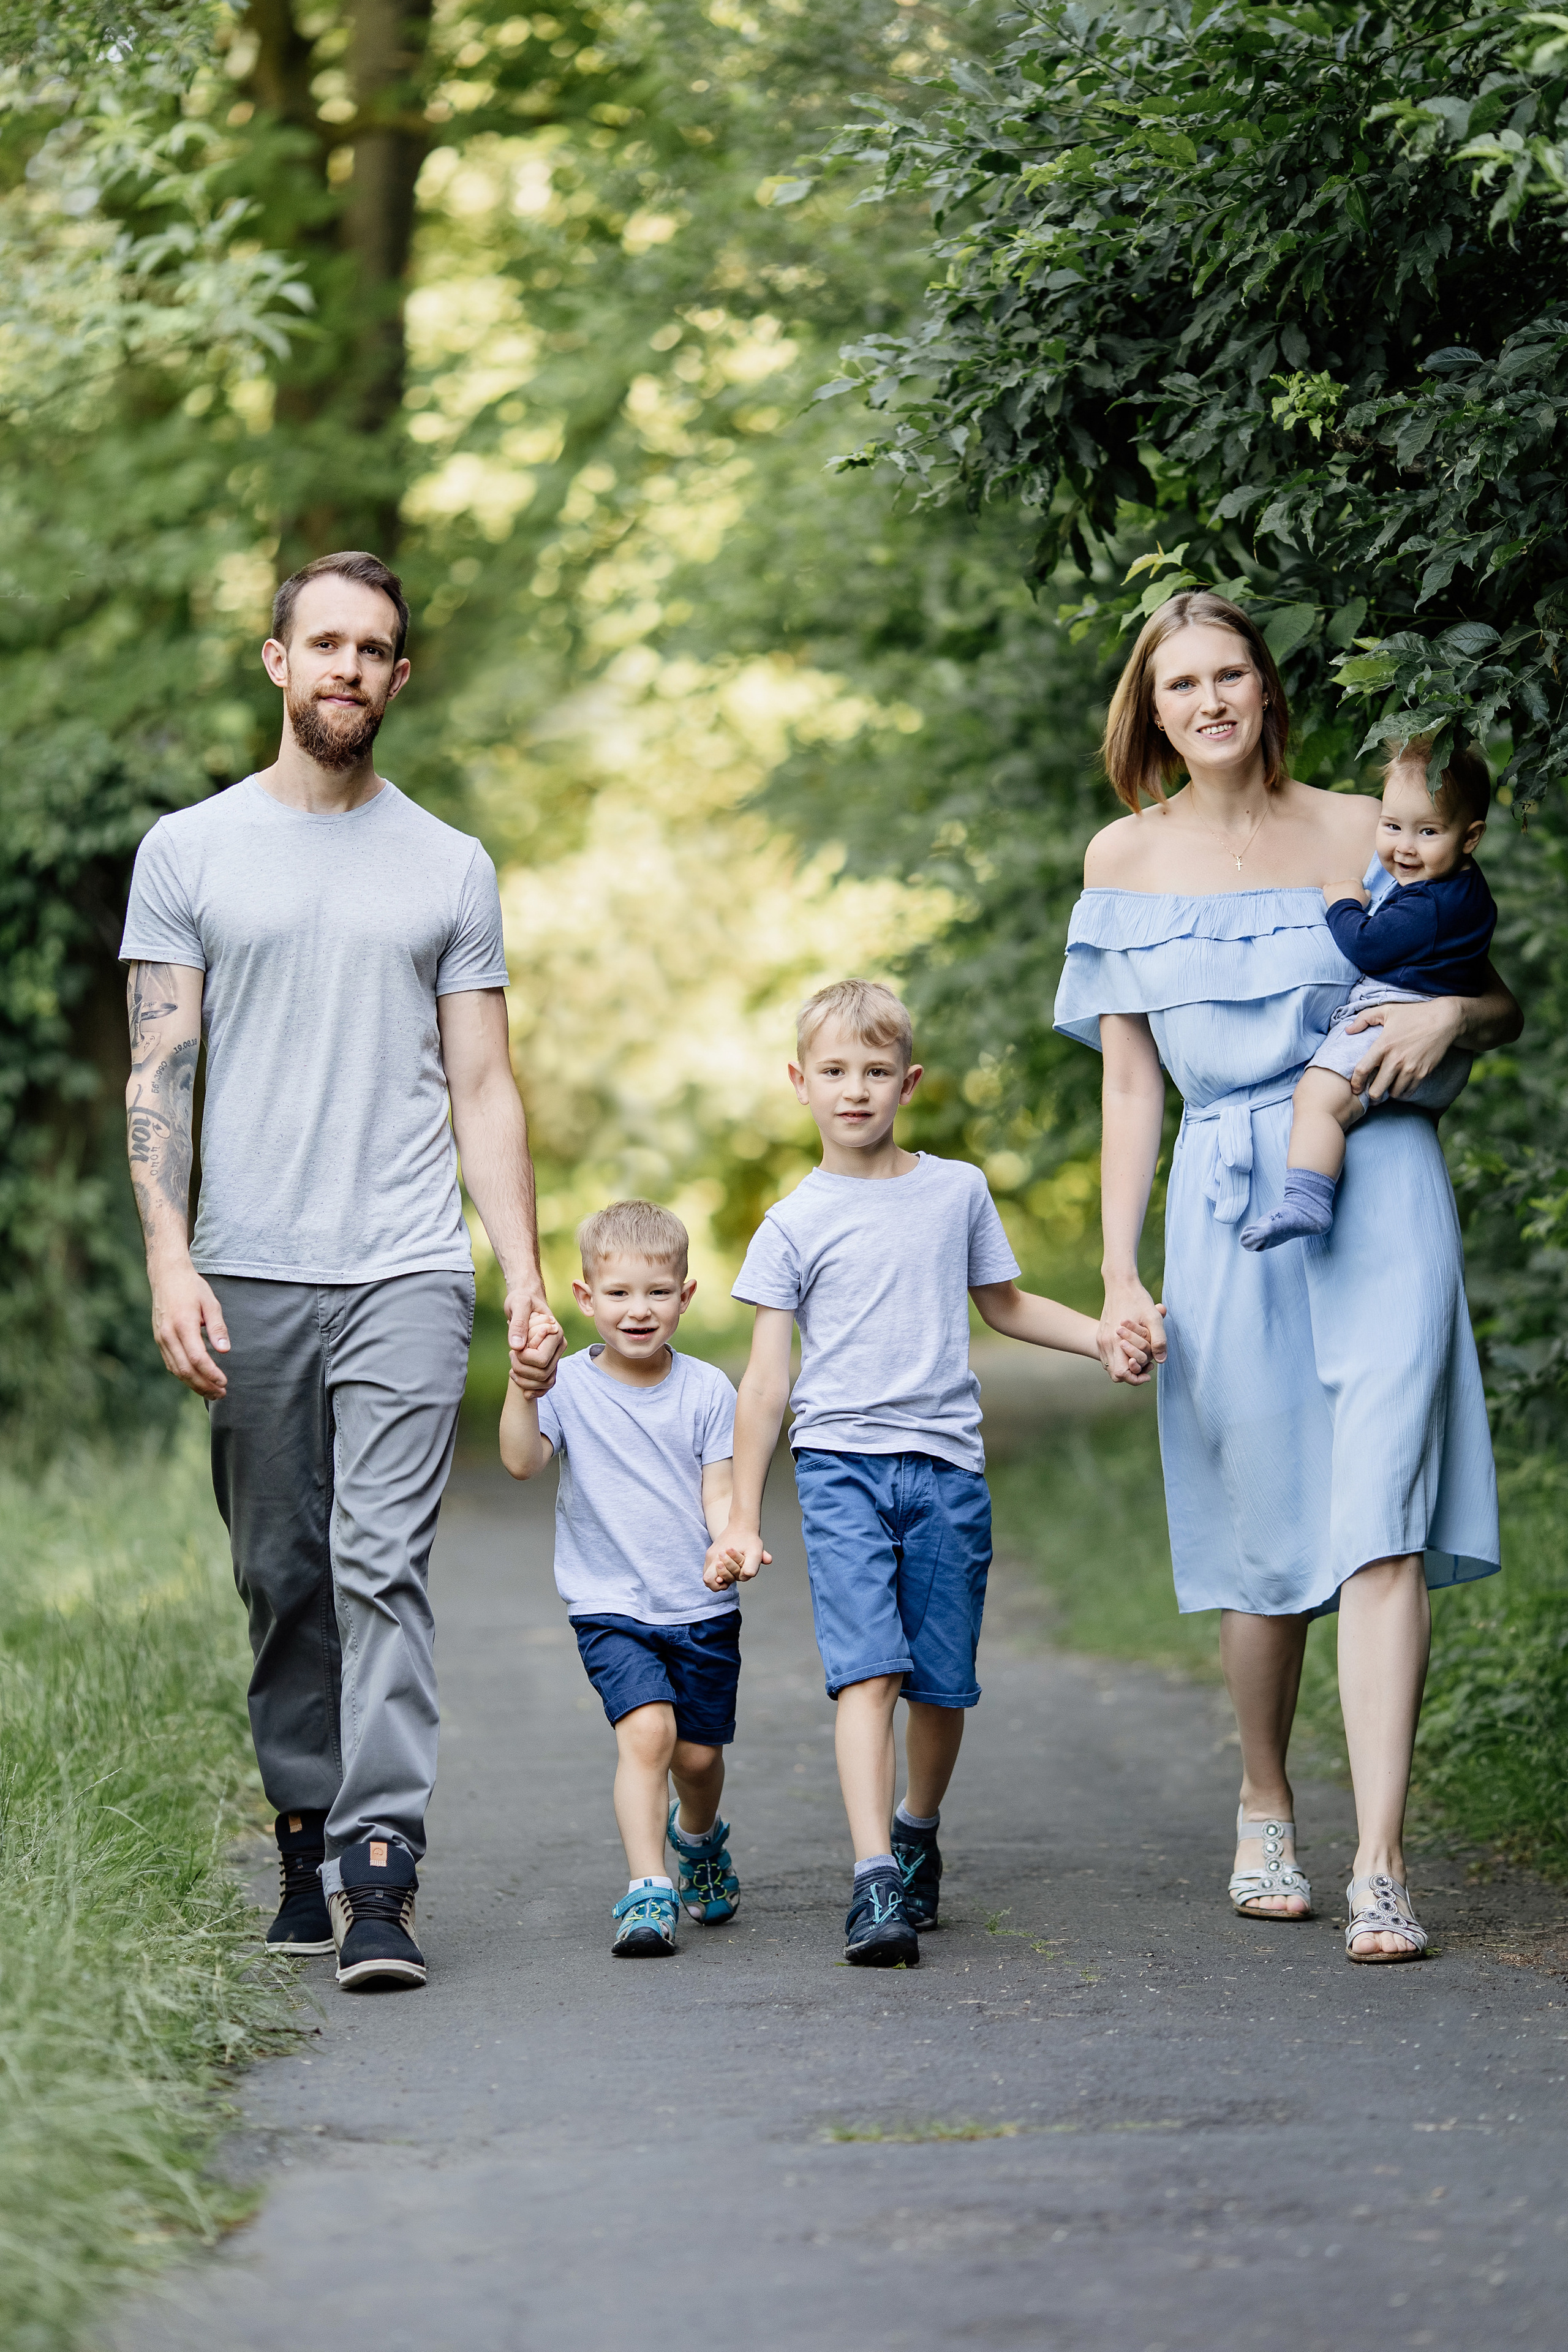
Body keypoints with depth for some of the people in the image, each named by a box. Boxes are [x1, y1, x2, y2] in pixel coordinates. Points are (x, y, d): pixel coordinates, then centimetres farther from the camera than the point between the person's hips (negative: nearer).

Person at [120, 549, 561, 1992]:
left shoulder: (452, 869, 11)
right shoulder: (190, 850, 8)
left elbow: (484, 1089, 11)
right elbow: (160, 1073, 3)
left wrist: (530, 1276, 3)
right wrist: (170, 1259, -8)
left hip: (407, 1274, -1)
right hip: (248, 1277, 1)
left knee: (382, 1564, -12)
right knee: (281, 1580, 8)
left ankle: (380, 1872, -17)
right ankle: (308, 1839, 20)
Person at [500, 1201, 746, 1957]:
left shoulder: (706, 1390, 0)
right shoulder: (570, 1385, -5)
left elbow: (719, 1492, -2)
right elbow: (522, 1461, -17)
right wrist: (522, 1391, -34)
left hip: (701, 1608, 2)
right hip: (610, 1606, -2)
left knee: (697, 1753, 11)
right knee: (646, 1730, -23)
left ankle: (698, 1838, 44)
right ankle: (648, 1889, -22)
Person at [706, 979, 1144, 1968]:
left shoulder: (958, 1190, 10)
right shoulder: (795, 1224, 3)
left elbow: (1005, 1303, 25)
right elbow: (767, 1380, 5)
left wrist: (1101, 1336, 9)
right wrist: (743, 1517, 2)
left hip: (947, 1467, 2)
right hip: (842, 1463, -2)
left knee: (941, 1683, 5)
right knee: (866, 1668, -16)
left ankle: (919, 1831, 33)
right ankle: (876, 1885, -23)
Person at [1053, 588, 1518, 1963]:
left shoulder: (1368, 833, 6)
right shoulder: (1126, 859, 10)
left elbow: (1504, 1004, 14)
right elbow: (1131, 1084, 11)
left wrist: (1447, 1012, -10)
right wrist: (1120, 1275, 4)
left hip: (1378, 1191, -2)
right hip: (1228, 1214, 2)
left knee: (1380, 1523, -12)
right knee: (1263, 1534, 5)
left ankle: (1382, 1864, -15)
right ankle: (1265, 1810, 28)